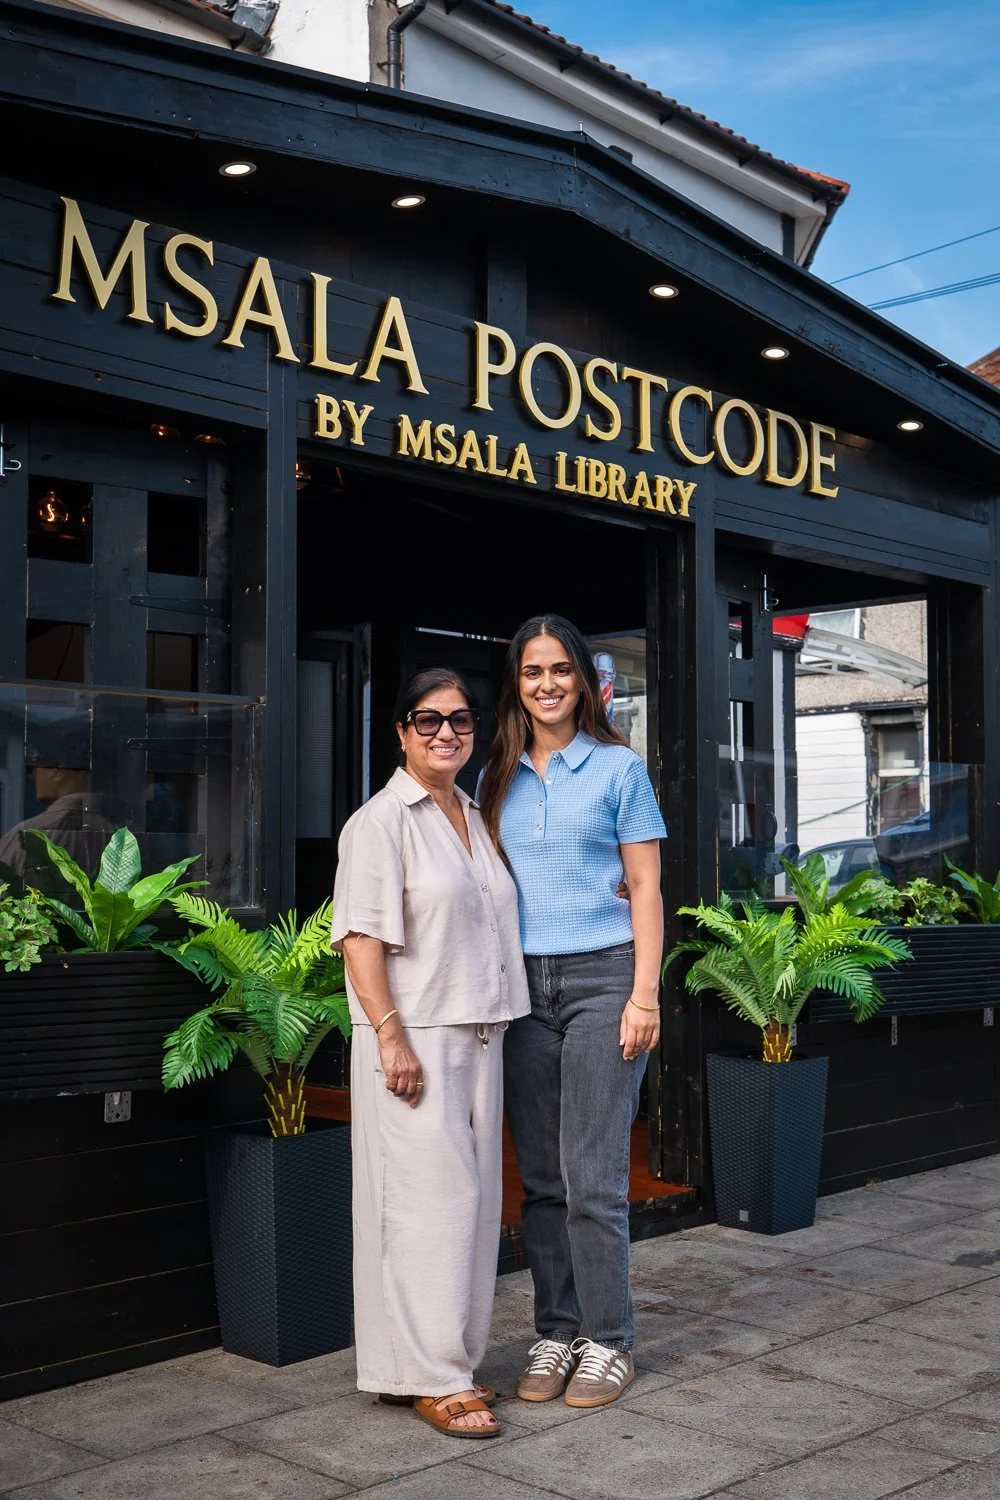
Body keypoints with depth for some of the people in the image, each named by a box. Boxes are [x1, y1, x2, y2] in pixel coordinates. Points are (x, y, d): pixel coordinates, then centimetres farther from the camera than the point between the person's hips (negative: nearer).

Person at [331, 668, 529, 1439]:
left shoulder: (477, 818, 15)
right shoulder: (383, 820, -9)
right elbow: (361, 936, -15)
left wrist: (498, 1022, 17)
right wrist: (391, 1035, -20)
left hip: (478, 1035, 8)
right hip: (414, 1040, -8)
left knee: (471, 1197, 11)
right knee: (428, 1197, -6)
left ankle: (452, 1358, 22)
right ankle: (429, 1376, 4)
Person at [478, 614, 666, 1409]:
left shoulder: (619, 768, 2)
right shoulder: (498, 778, 12)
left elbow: (645, 888, 1)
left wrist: (644, 994, -7)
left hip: (600, 979, -4)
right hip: (522, 985, 4)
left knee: (593, 1177, -4)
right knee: (541, 1177, 7)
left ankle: (607, 1341, 9)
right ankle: (555, 1333, 19)